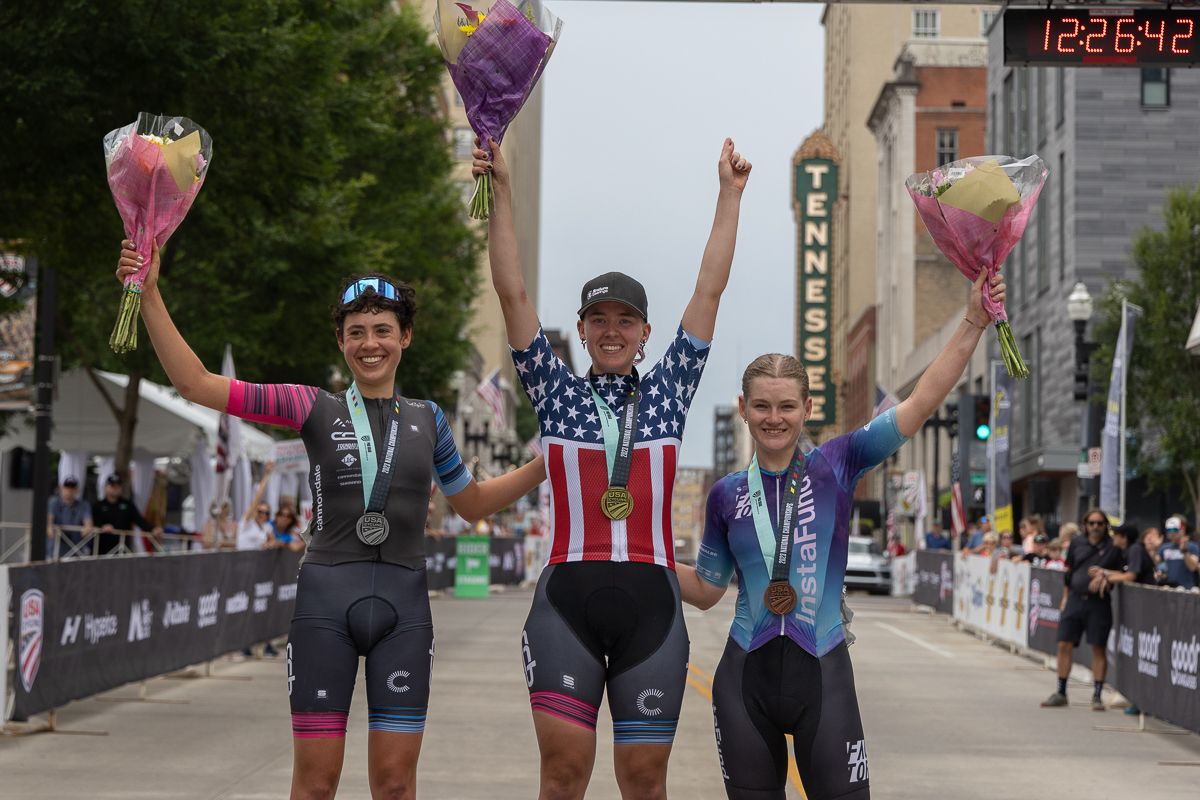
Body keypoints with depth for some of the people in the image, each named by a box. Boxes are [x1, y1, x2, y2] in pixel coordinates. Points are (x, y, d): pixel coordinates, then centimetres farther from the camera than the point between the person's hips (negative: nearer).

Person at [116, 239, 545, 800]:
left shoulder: (427, 420, 13)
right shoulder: (315, 409, 4)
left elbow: (472, 503, 27)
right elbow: (196, 383, -1)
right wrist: (150, 295, -8)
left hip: (403, 606, 2)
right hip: (326, 601, -2)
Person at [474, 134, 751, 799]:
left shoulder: (667, 393, 12)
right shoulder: (557, 394, 10)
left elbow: (710, 289, 11)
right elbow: (512, 293, 5)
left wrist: (730, 193, 11)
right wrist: (501, 193, 0)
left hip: (651, 601, 1)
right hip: (567, 600, -1)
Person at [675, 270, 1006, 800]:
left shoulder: (836, 466, 0)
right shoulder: (726, 495, 5)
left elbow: (922, 402, -8)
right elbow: (705, 589, 15)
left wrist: (972, 324, -15)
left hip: (822, 676, -2)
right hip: (747, 677, 2)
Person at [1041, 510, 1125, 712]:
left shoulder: (1113, 547, -1)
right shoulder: (1077, 543, 10)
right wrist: (1065, 597, 16)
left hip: (1098, 602, -3)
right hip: (1075, 599, 4)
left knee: (1098, 648, -1)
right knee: (1064, 645, 1)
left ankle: (1097, 696, 6)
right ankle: (1061, 693, 10)